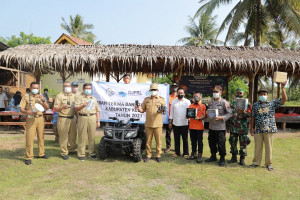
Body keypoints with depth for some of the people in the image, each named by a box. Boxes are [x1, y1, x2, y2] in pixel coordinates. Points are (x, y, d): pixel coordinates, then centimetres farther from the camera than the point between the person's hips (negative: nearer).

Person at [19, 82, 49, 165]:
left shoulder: (40, 97, 13)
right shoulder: (26, 97, 3)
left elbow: (47, 108, 8)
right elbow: (21, 109, -1)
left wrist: (43, 100, -9)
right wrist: (29, 112, -19)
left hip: (40, 118, 4)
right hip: (31, 119, -3)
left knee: (41, 137, 9)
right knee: (29, 138, -5)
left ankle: (41, 153, 22)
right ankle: (28, 157, 2)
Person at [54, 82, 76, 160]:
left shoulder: (74, 96, 17)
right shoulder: (59, 96, 2)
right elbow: (55, 108, -3)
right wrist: (63, 107, -19)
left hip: (73, 118, 5)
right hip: (63, 119, -4)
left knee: (73, 135, 10)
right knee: (63, 137, -3)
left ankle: (73, 149, 27)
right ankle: (64, 153, 6)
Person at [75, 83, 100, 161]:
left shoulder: (94, 99, 21)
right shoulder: (79, 97, 9)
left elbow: (97, 111, 18)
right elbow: (76, 108, -2)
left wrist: (98, 121, 11)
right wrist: (82, 106, -22)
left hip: (92, 118, 3)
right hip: (82, 117, -3)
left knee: (92, 137, 3)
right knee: (82, 137, -2)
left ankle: (92, 153, 11)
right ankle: (81, 154, 5)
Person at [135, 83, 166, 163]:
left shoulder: (161, 99, 8)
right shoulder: (146, 100, 12)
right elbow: (142, 110, 12)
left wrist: (162, 110, -16)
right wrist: (138, 108, -9)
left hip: (158, 124, -1)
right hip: (148, 124, 2)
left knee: (158, 140, 2)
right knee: (148, 140, 6)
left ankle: (158, 155, 15)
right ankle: (148, 155, 18)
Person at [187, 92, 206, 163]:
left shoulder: (203, 106, 0)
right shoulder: (190, 106, 12)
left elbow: (204, 116, -5)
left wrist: (199, 118, -22)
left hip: (199, 127, -4)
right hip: (192, 126, 4)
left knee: (200, 141, 1)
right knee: (193, 141, 13)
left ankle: (199, 155, 7)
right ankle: (193, 154, 24)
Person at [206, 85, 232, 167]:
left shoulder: (224, 102, -7)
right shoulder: (211, 102, 11)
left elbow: (230, 113, -8)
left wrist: (221, 118, -20)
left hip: (220, 127, -6)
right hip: (211, 126, 6)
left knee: (221, 143, 1)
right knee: (211, 142, 15)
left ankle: (222, 158, 17)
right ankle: (213, 156, 33)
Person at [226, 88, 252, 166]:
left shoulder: (247, 104, 3)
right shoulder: (232, 104, 13)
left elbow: (249, 114, -5)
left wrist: (244, 112, -26)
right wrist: (228, 125, 11)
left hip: (243, 127, -3)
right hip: (233, 127, 3)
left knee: (243, 143, 1)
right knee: (233, 142, 8)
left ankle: (242, 159, 11)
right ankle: (234, 157, 20)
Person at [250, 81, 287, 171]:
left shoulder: (273, 103, 4)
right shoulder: (255, 105, 8)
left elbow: (284, 99, -6)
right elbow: (253, 117, 9)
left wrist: (282, 88, -14)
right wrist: (251, 128, 5)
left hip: (269, 129, -1)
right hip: (258, 129, 1)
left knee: (268, 147, 5)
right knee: (257, 147, 7)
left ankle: (268, 163, 17)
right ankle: (256, 162, 19)